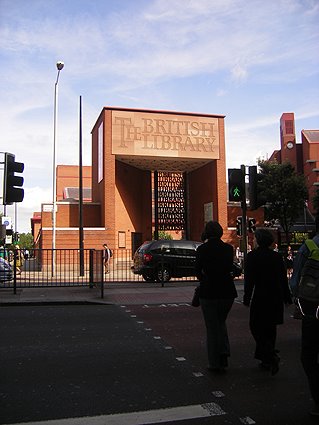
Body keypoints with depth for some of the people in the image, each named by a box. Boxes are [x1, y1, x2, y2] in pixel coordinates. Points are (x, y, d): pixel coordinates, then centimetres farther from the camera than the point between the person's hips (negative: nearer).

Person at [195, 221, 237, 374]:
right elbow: (230, 268, 6)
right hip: (227, 291, 3)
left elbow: (197, 270, -3)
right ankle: (224, 354, 10)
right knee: (221, 322, 24)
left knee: (212, 327, 9)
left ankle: (215, 363, 14)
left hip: (208, 292, -3)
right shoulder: (228, 248, -2)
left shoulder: (202, 249, -10)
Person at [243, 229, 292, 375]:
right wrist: (287, 297, 15)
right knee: (270, 328, 14)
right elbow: (284, 279, 8)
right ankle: (267, 361, 22)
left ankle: (271, 356, -14)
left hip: (260, 297, -6)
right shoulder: (277, 256, 5)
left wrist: (246, 298, -6)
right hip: (276, 298, 6)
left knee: (256, 327, 2)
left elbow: (249, 280, -12)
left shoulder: (252, 256, -10)